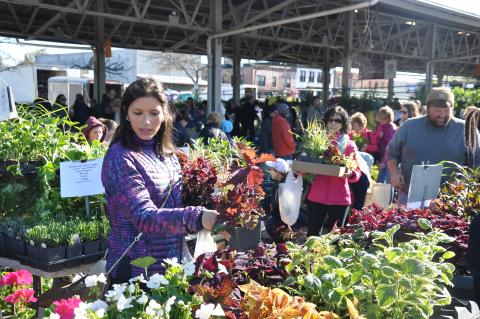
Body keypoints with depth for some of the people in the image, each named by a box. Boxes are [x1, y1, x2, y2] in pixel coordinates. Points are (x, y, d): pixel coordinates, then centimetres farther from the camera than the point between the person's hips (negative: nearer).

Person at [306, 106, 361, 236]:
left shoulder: (350, 145, 1)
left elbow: (357, 172, -1)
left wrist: (350, 174, -23)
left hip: (340, 198, -1)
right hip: (316, 196, 1)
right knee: (312, 234, 5)